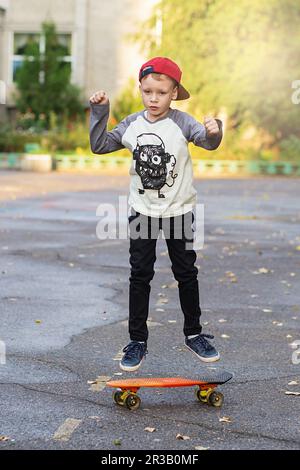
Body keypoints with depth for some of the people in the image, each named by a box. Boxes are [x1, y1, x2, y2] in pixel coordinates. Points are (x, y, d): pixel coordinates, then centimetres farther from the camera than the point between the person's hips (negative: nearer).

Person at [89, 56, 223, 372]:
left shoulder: (181, 122, -15)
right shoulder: (132, 124, -4)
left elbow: (207, 141, -31)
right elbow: (99, 145, 0)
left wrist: (213, 132, -53)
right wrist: (99, 112, -9)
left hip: (179, 210, -2)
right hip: (142, 210, 2)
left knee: (186, 272, 10)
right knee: (140, 275, 5)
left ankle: (193, 334, 26)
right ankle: (137, 340, 14)